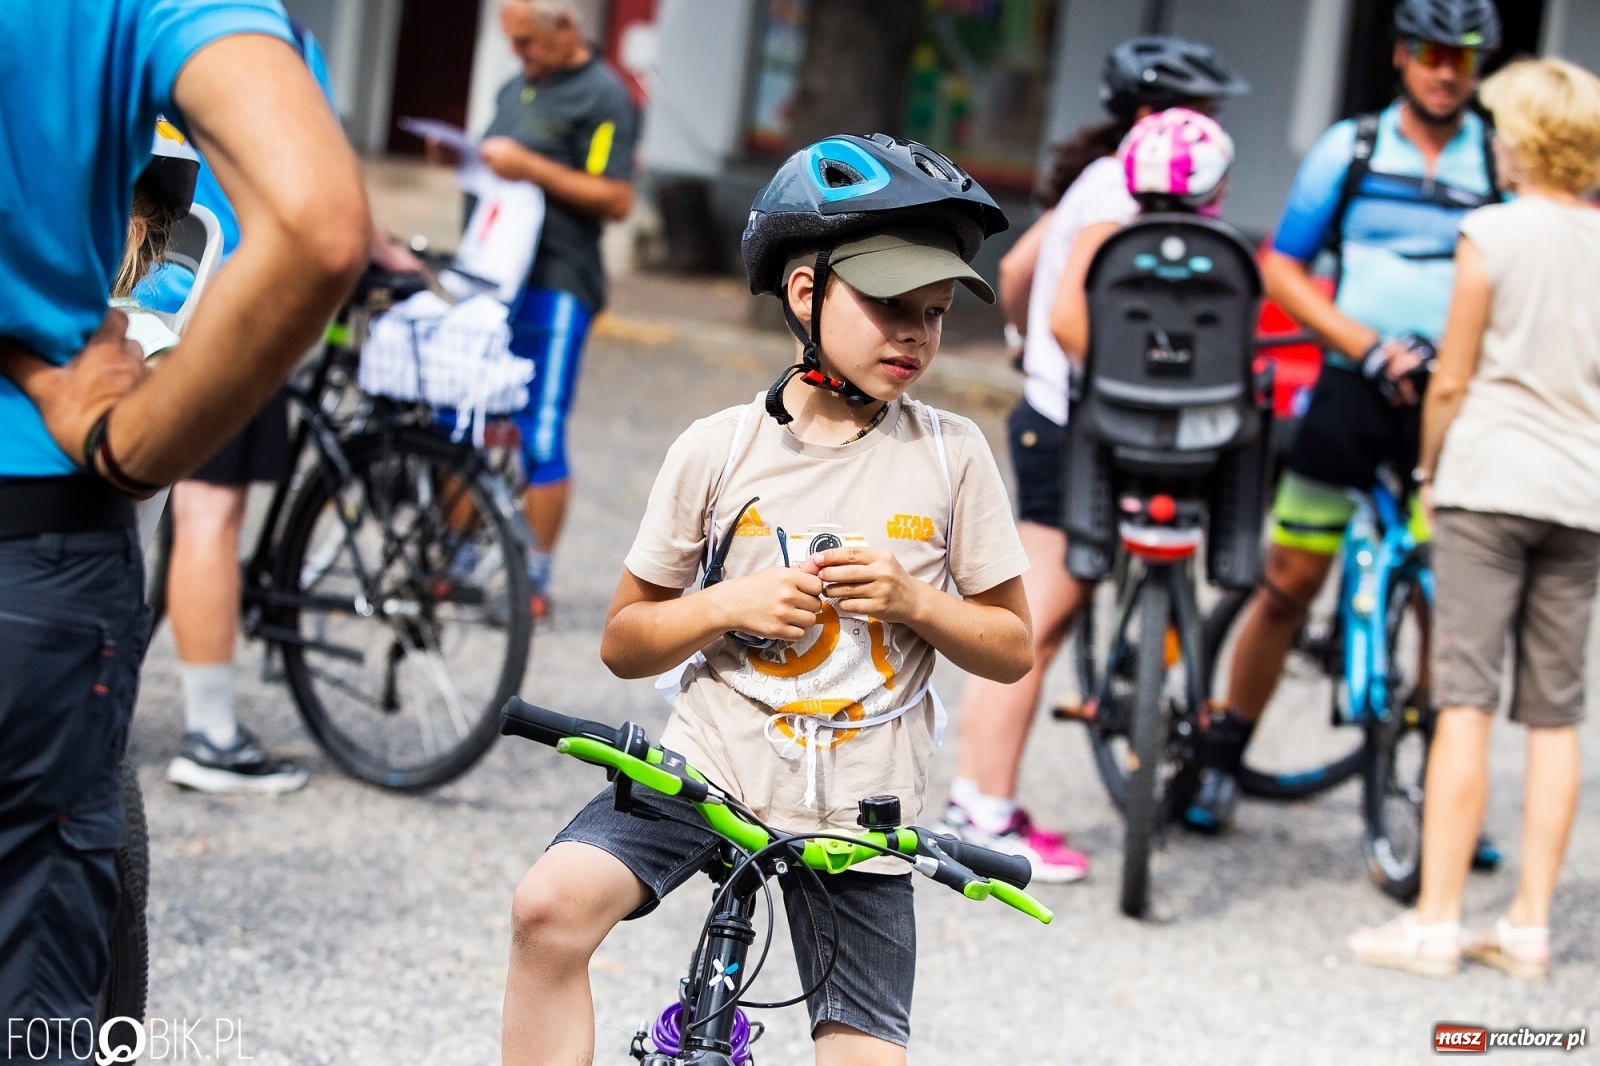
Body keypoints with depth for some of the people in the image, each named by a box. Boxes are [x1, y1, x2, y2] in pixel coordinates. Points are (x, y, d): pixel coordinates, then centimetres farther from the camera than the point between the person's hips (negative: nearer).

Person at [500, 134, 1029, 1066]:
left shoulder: (951, 456, -1)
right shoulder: (718, 449, -2)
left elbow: (1013, 648, 6)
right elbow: (623, 642, 4)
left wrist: (915, 600, -13)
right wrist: (729, 604, -14)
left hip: (860, 812, 1)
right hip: (711, 769, -1)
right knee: (552, 909, -26)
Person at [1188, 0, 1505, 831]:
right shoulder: (1350, 148, 5)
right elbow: (1281, 268, 5)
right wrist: (1369, 345, -7)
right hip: (1354, 387, 0)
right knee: (1288, 583, 2)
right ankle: (1222, 756, 18)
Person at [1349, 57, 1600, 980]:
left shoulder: (1493, 234, -6)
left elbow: (1453, 381, -4)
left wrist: (1430, 469, 11)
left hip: (1490, 480, -4)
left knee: (1467, 703, -4)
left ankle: (1436, 921, -4)